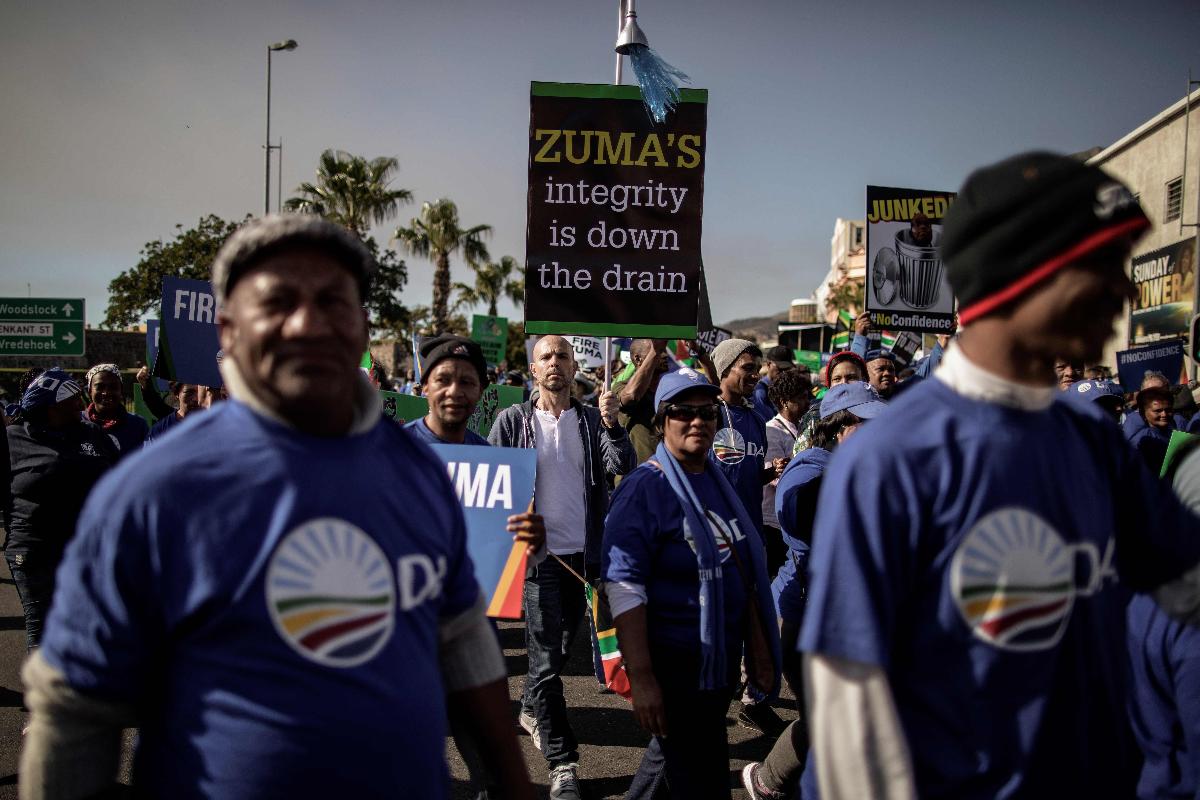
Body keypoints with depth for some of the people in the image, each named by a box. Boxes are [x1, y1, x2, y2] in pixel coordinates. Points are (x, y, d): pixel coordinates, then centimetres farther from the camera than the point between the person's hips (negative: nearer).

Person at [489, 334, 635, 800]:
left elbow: (622, 466, -10)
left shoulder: (592, 420, 4)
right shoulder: (512, 421, -1)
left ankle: (531, 710, 44)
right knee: (547, 657, -6)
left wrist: (611, 425, -27)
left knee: (561, 647, 19)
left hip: (583, 553, 4)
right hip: (538, 552, -3)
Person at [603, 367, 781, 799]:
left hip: (723, 656, 7)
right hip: (674, 662, -7)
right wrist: (642, 678, -25)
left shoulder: (717, 480, 8)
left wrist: (762, 649, 17)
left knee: (674, 754, 23)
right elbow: (624, 585, -21)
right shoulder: (645, 488, -15)